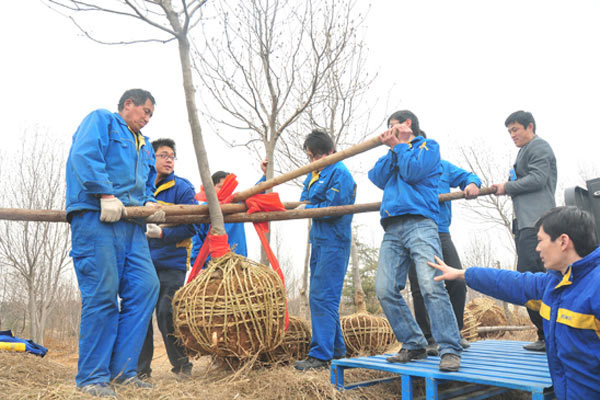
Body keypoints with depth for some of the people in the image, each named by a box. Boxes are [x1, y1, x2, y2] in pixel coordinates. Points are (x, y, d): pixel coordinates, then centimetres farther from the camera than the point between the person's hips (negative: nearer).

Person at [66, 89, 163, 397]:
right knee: (102, 293, -11)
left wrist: (150, 203, 10)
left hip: (131, 224, 8)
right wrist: (106, 195, -18)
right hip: (95, 218, -8)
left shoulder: (144, 145, 32)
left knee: (145, 287, -5)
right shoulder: (101, 120, 9)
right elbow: (85, 156, -9)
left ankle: (122, 368, 3)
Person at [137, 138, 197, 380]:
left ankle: (182, 366, 8)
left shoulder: (182, 188, -2)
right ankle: (140, 369, 19)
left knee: (167, 314, -10)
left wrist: (162, 234, -22)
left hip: (171, 263, -5)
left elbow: (191, 226, -9)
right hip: (143, 262, 5)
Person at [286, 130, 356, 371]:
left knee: (322, 297, -11)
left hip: (333, 242, -10)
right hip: (318, 240, 10)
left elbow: (332, 208, -19)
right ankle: (337, 349, 24)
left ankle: (320, 355, -5)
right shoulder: (315, 173, 18)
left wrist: (307, 209, -5)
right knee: (319, 296, 13)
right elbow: (306, 201, 22)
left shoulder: (340, 173, -11)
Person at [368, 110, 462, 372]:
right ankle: (414, 345, 5)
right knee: (385, 290, -5)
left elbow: (412, 172, -6)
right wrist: (392, 148, 6)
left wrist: (400, 144, 7)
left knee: (431, 285, -19)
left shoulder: (428, 145, 14)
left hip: (419, 224, -6)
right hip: (392, 230, 6)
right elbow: (378, 179, 11)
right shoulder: (395, 152, 29)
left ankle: (450, 350, -13)